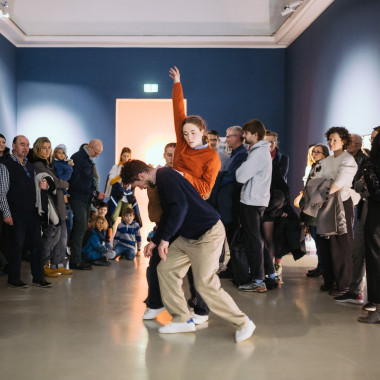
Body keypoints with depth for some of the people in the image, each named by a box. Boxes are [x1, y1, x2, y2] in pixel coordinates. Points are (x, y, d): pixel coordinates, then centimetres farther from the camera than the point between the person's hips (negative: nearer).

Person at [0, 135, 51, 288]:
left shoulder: (30, 166, 17)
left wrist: (43, 186, 3)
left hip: (33, 212, 6)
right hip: (17, 214, -6)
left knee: (37, 244, 7)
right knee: (17, 245, 0)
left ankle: (38, 277, 16)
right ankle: (14, 279, 12)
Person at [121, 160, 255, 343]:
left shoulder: (165, 176, -15)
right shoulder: (162, 179, 17)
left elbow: (180, 206, -30)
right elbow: (168, 214, 28)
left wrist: (164, 238, -26)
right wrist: (154, 240, 29)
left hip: (208, 234, -11)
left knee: (205, 284, -12)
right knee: (165, 269, 8)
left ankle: (243, 322, 3)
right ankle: (183, 319, 16)